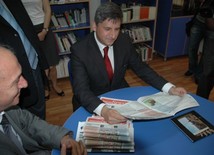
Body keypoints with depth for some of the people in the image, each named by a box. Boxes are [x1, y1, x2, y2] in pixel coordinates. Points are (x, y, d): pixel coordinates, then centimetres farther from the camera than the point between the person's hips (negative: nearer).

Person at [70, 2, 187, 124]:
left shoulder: (125, 41, -8)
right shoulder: (79, 50, -20)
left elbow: (141, 68, 1)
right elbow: (81, 90, -27)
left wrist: (170, 88, -10)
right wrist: (103, 110, -45)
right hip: (91, 104, -3)